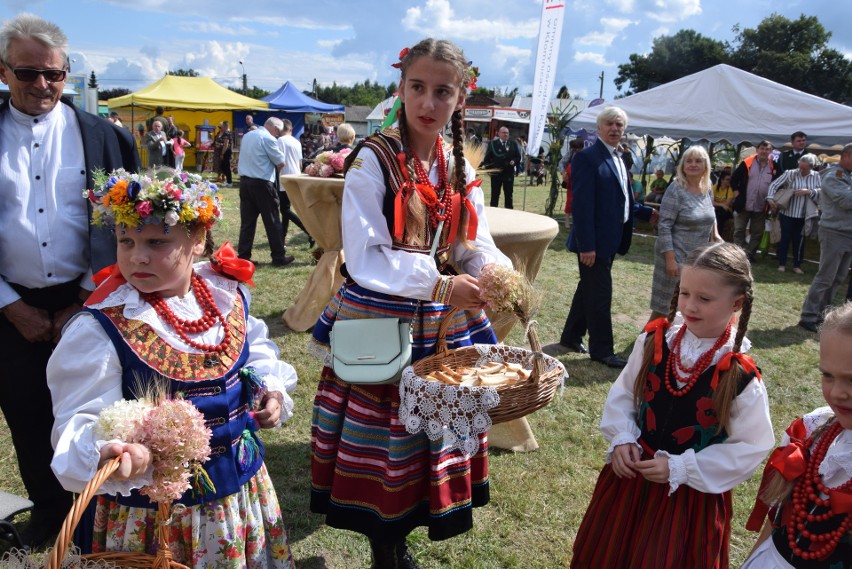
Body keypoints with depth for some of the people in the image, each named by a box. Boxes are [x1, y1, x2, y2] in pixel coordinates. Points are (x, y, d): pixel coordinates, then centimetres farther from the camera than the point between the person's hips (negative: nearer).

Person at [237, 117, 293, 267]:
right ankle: (279, 257, 7)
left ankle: (243, 256, 9)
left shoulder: (247, 136, 14)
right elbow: (281, 163, -8)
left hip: (244, 180, 7)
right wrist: (275, 172, 11)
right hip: (262, 183, -7)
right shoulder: (268, 139, -11)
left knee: (247, 221, 9)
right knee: (272, 221, 2)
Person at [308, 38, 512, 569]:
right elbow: (364, 258, -17)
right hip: (378, 320, -5)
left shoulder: (460, 168, 7)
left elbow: (476, 247, 4)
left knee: (429, 438, 14)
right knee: (380, 439, 4)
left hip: (440, 324, 5)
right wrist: (442, 286, -22)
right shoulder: (374, 160, -11)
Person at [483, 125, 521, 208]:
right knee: (495, 194, 5)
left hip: (509, 173, 2)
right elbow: (487, 158, 0)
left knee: (509, 195, 5)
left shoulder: (513, 144, 9)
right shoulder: (492, 144, 1)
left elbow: (518, 157, 10)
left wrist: (514, 161, -11)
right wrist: (489, 169, -11)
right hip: (495, 173, -2)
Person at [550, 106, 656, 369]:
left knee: (589, 290, 18)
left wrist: (646, 213, 13)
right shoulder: (587, 158, -16)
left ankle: (570, 339, 32)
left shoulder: (618, 158, 13)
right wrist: (586, 245, -24)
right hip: (594, 241, -9)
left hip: (610, 240, 9)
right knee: (599, 295, 0)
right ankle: (602, 350, 14)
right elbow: (582, 204, -21)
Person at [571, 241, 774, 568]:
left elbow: (751, 446, -13)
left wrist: (680, 468, -17)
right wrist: (622, 438, -12)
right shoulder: (654, 341, -10)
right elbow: (622, 394, 3)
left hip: (692, 491, -3)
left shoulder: (740, 377, -19)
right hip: (632, 472, 4)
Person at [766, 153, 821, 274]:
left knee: (799, 240, 8)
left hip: (804, 215, 1)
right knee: (785, 238, 5)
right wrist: (770, 198, -22)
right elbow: (774, 185, -8)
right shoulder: (790, 174, -5)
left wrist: (809, 192, -20)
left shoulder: (816, 176, 0)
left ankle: (797, 265, 18)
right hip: (787, 213, -1)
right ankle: (782, 264, 16)